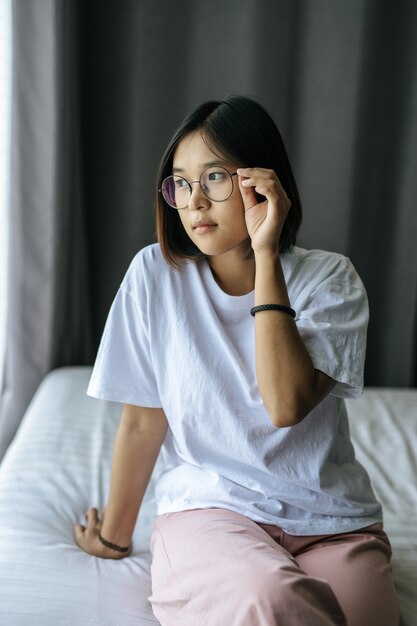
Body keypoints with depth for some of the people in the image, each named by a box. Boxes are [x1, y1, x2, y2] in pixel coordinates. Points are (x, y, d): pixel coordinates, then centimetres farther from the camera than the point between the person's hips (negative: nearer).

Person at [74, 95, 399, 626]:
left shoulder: (328, 278, -4)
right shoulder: (156, 273, -3)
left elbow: (286, 404, -21)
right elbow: (142, 421, 4)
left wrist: (266, 254, -18)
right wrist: (115, 534, 13)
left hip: (331, 522, 2)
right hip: (209, 504, -1)